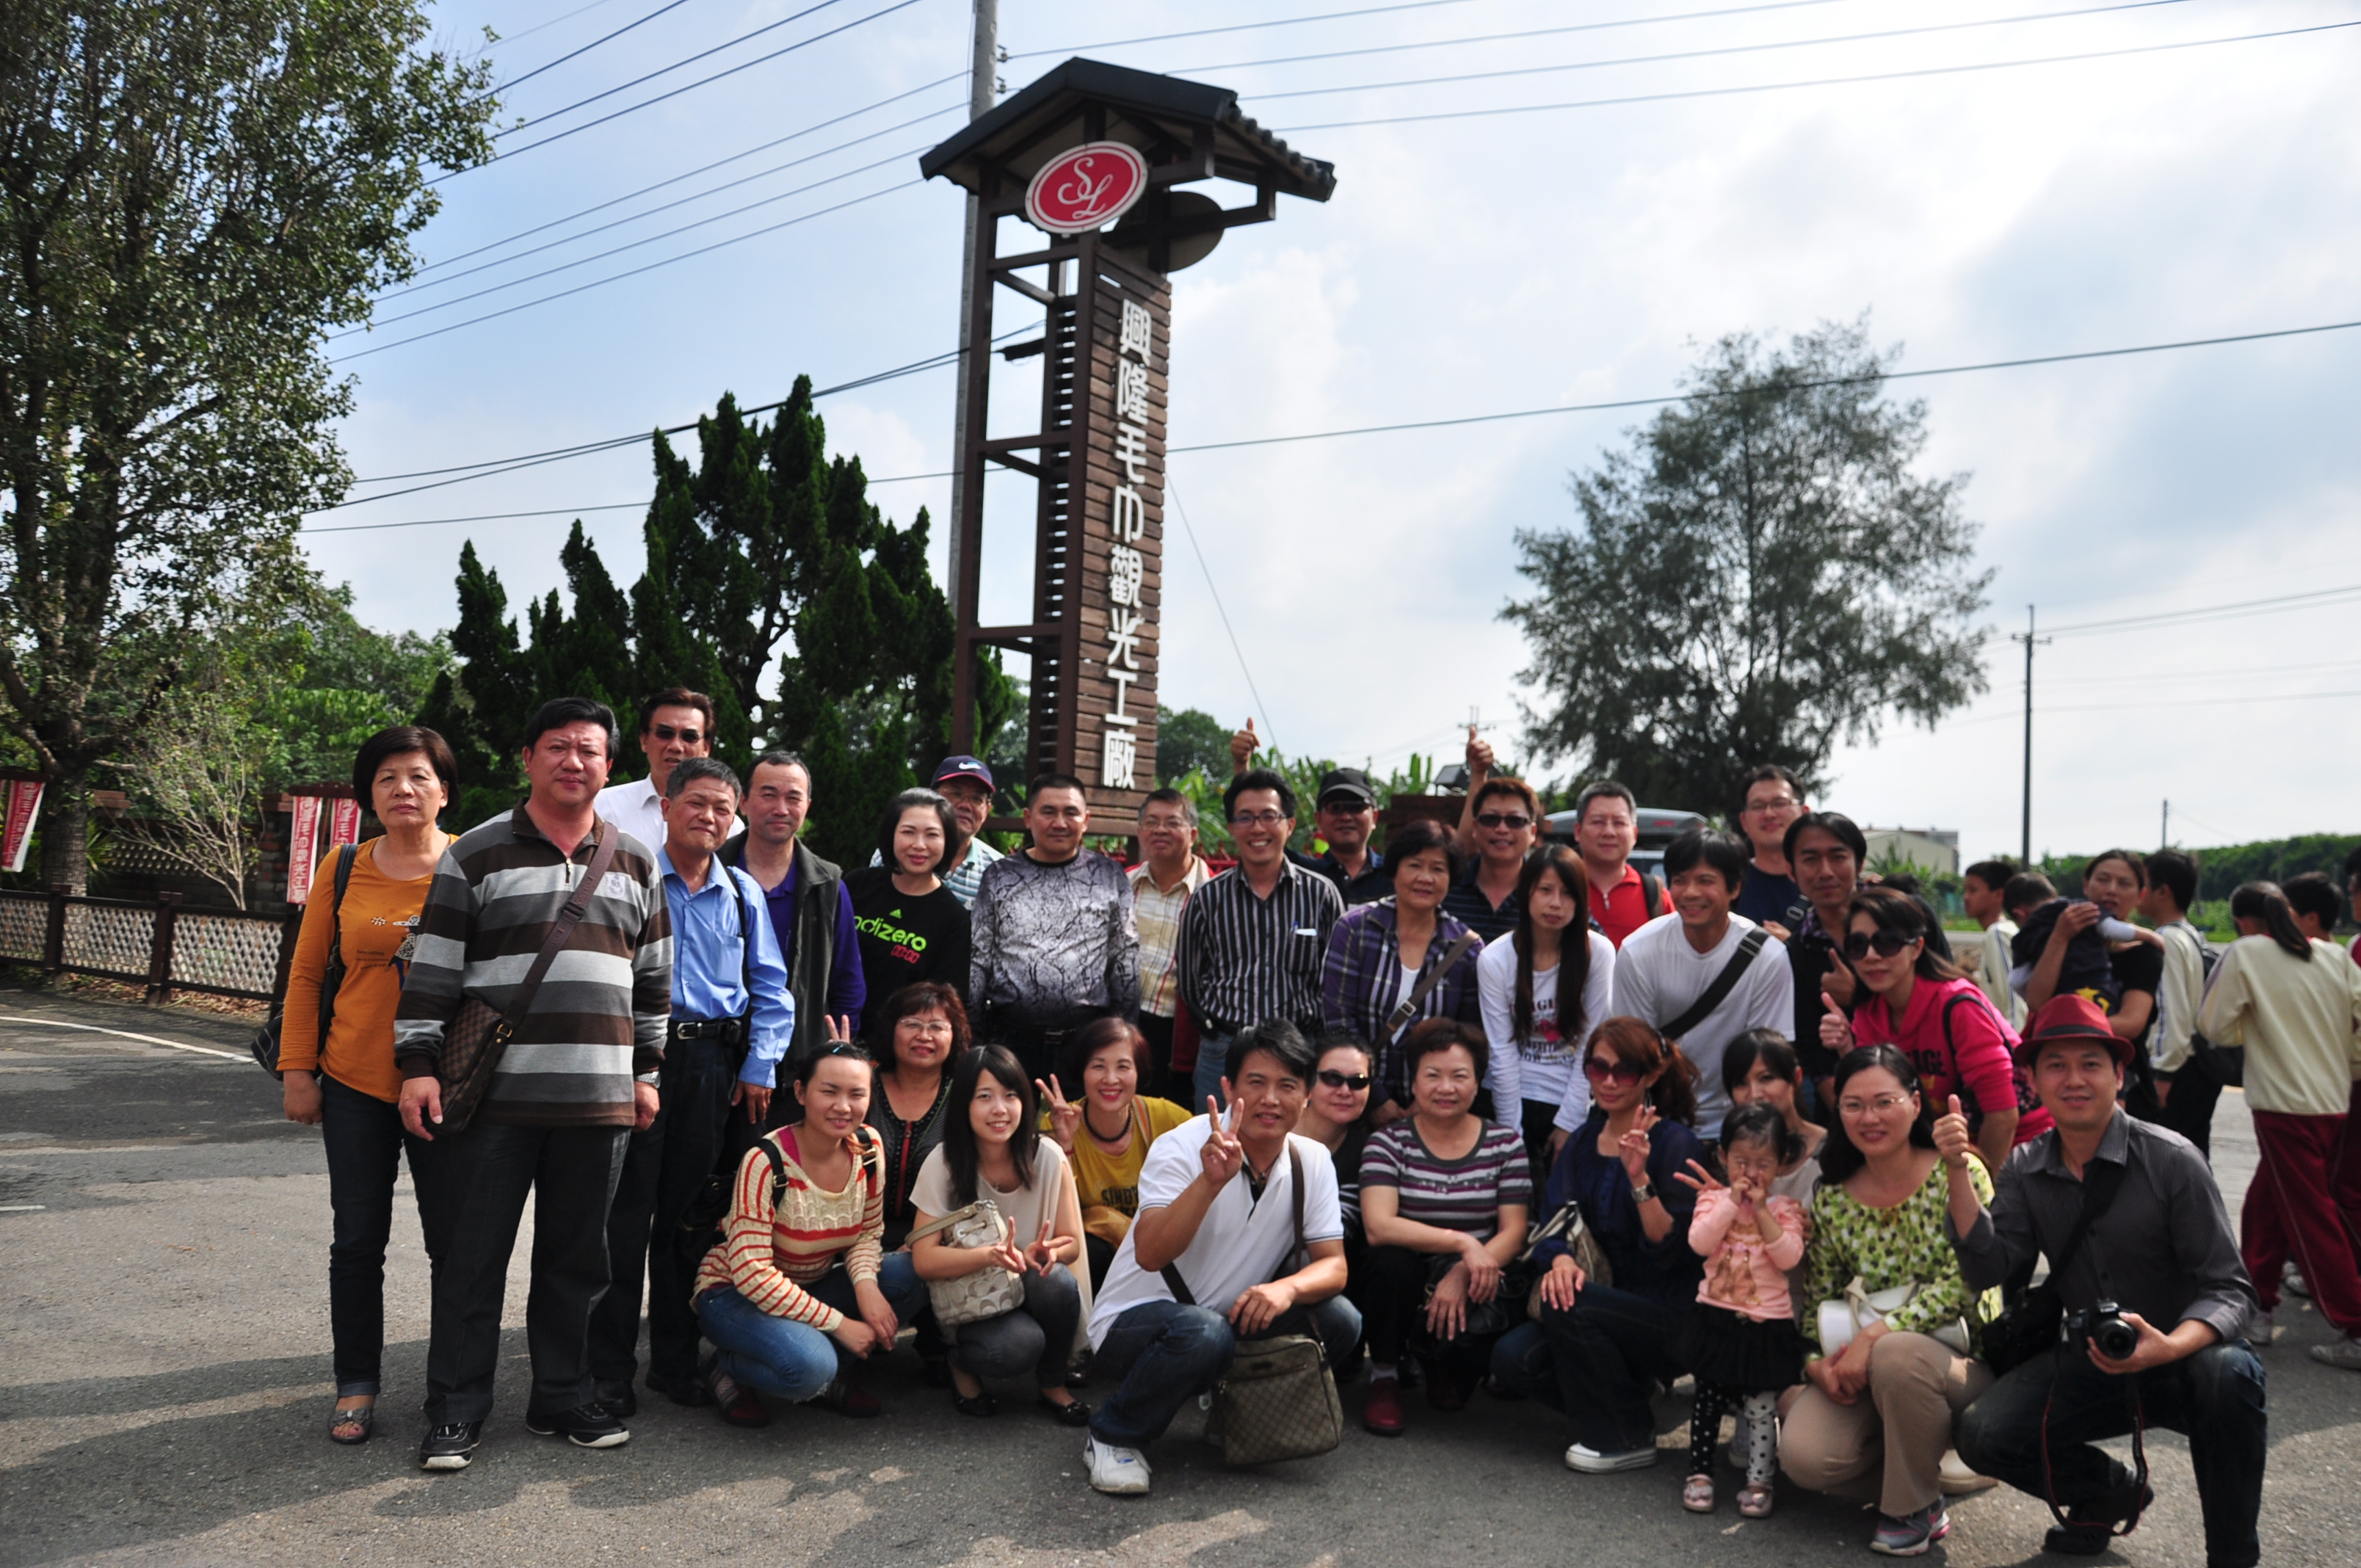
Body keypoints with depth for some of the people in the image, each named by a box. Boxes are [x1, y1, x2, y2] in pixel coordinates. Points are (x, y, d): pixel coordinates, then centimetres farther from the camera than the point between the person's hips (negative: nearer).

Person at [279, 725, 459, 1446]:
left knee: (454, 1240, 5)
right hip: (356, 1084, 2)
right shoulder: (344, 868, 2)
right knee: (358, 1240, 10)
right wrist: (298, 1071, 4)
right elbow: (306, 975, 8)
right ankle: (357, 1385, 24)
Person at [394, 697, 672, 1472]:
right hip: (493, 1092, -3)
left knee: (576, 1257, 11)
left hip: (599, 1096, 3)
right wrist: (418, 1064, -6)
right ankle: (456, 1410, 17)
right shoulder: (475, 855, 2)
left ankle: (562, 1396, 25)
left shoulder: (636, 862, 12)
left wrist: (646, 1070, 13)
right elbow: (430, 970, 1)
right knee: (473, 1256, 4)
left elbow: (654, 976, 16)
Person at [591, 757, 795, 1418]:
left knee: (689, 1214, 10)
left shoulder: (744, 894, 12)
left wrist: (759, 1068, 5)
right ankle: (608, 1369, 8)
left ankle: (675, 1360, 21)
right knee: (625, 1213, -2)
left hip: (711, 1064, 3)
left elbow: (771, 990, 14)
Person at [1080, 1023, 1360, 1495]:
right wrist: (1211, 1181, -45)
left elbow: (1333, 1264, -4)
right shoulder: (1182, 1148, -19)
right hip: (1136, 1319, -5)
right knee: (1203, 1334, -38)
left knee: (1339, 1320, -17)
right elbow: (1150, 1255, -32)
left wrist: (1288, 1288, -27)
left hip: (1235, 1318, 5)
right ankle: (1112, 1437, -10)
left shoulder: (1312, 1162, -4)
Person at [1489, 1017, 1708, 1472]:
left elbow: (1669, 1250, -17)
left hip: (1670, 1316, -5)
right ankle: (1627, 1394, 8)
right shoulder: (1582, 1142, 8)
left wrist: (1639, 1177, -30)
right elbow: (1552, 1224, 2)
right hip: (1606, 1303, 5)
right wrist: (1559, 1259, -20)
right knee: (1513, 1358, -18)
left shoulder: (1677, 1144, -10)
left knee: (1569, 1307, -30)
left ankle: (1629, 1439, -8)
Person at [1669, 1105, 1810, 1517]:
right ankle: (1700, 1473, 20)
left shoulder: (1784, 1208, 2)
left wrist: (1762, 1209, -15)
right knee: (1708, 1400, 8)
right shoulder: (1714, 1198, 2)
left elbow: (1790, 1257, -13)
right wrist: (1733, 1201, -16)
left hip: (1767, 1324, -1)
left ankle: (1758, 1482, 17)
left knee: (1761, 1409, 4)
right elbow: (1700, 1243, -15)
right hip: (1717, 1318, 1)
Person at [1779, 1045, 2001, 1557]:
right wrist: (1816, 1362, -12)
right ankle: (1911, 1471, 9)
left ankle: (1916, 1508, -11)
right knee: (1802, 1456, -23)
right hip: (1864, 1367, 3)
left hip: (1959, 1356, -3)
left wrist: (1876, 1335, -26)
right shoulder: (1832, 1198, 2)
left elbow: (1963, 1284, -18)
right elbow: (1817, 1299, 8)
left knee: (1896, 1355, -38)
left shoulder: (1959, 1174, -9)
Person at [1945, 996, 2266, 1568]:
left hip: (2184, 1357, -3)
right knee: (1984, 1434, -19)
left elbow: (2229, 1289, -16)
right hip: (2093, 1365, 3)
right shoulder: (2025, 1171, -2)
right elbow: (1987, 1268, -13)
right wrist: (1958, 1175, -24)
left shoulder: (2170, 1160, -15)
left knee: (2227, 1372, -37)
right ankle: (2110, 1491, 14)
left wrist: (2169, 1348, -35)